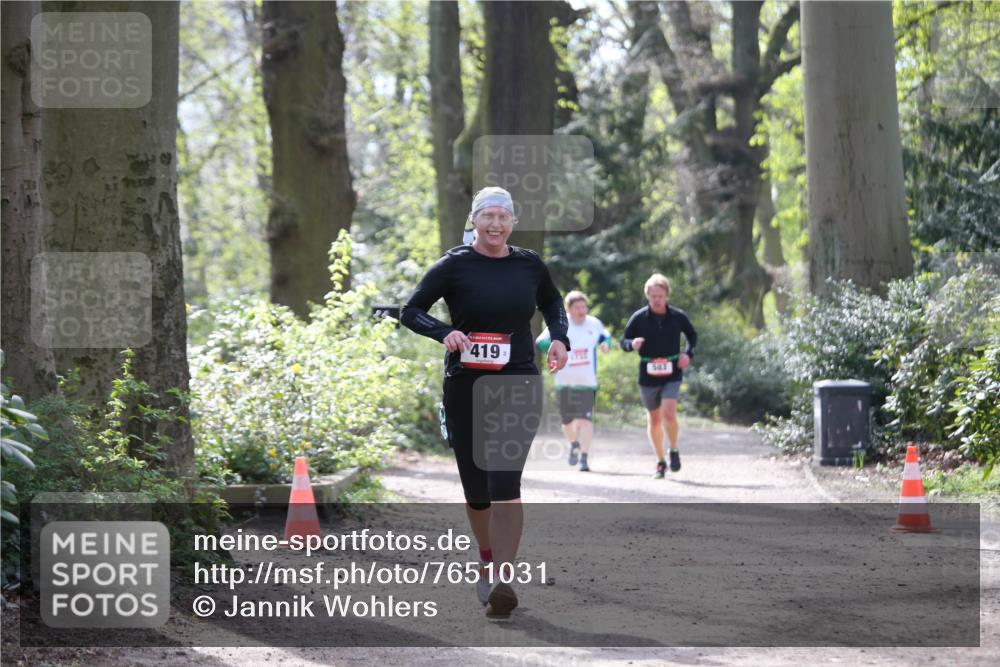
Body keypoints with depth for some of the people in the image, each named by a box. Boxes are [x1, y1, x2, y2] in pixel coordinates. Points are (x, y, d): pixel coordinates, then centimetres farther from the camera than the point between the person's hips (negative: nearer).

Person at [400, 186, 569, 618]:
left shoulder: (529, 265, 5)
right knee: (475, 485, 9)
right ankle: (487, 560, 35)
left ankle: (503, 583, -21)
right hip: (466, 387, 0)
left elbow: (551, 302, 25)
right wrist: (444, 332, -22)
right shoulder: (455, 265, -3)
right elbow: (410, 311, -3)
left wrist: (559, 337, 6)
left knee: (504, 481, -16)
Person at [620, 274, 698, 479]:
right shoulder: (639, 317, -5)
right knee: (654, 419, 10)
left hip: (672, 375, -1)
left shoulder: (678, 316, -2)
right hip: (648, 375, 1)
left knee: (669, 414, -19)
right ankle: (660, 462, 26)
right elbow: (623, 340, 3)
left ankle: (674, 450, 6)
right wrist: (632, 344, -21)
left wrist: (688, 354, -3)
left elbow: (692, 335, 14)